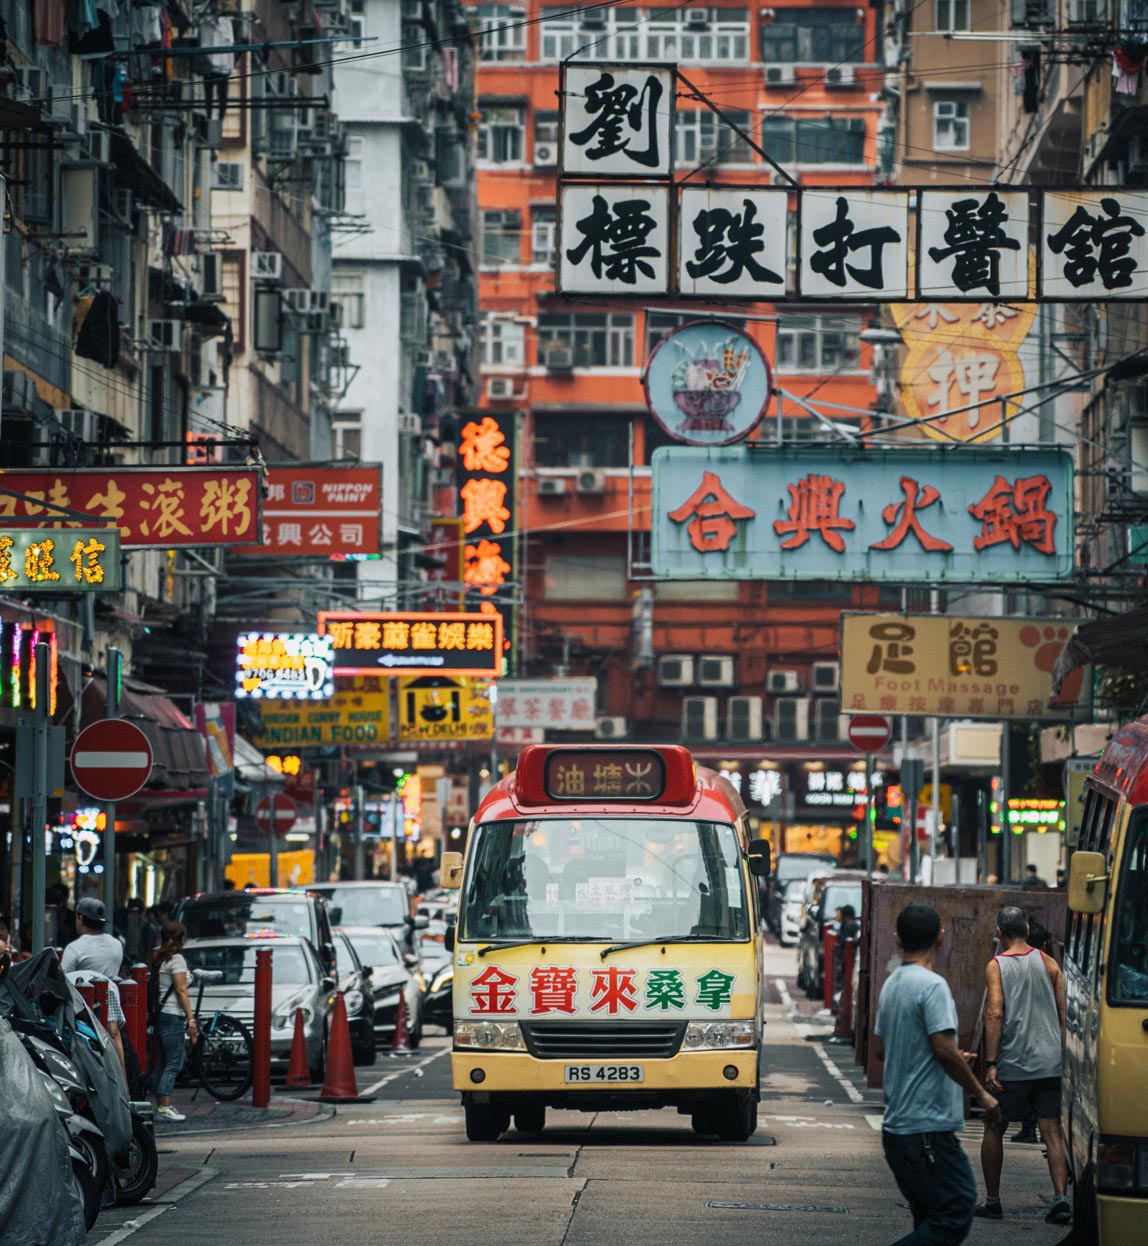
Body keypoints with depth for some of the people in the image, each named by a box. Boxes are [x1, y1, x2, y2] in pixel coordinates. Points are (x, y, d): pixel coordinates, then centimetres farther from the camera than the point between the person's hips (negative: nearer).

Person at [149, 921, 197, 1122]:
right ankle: (164, 1107, -14)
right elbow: (181, 991, -13)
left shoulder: (158, 958, 15)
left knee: (163, 1062, 11)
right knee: (174, 1063, -9)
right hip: (173, 1015, -9)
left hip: (159, 1014, 9)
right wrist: (191, 1017, -13)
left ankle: (161, 1105, 12)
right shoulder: (176, 959, -9)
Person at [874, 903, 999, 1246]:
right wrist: (981, 1094, -8)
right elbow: (945, 1049, -21)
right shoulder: (932, 986, -14)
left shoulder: (891, 985, 14)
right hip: (928, 1127, -10)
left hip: (896, 1125, 10)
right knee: (955, 1217, -10)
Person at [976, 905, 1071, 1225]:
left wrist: (990, 1064, -14)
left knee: (994, 1130, 12)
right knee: (1052, 1132, 0)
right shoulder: (1048, 963, 7)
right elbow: (1065, 1013, 6)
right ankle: (1060, 1197, -16)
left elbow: (995, 1014, -13)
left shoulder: (996, 967, -3)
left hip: (1012, 1065, -3)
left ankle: (992, 1200, 17)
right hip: (1051, 1063, 3)